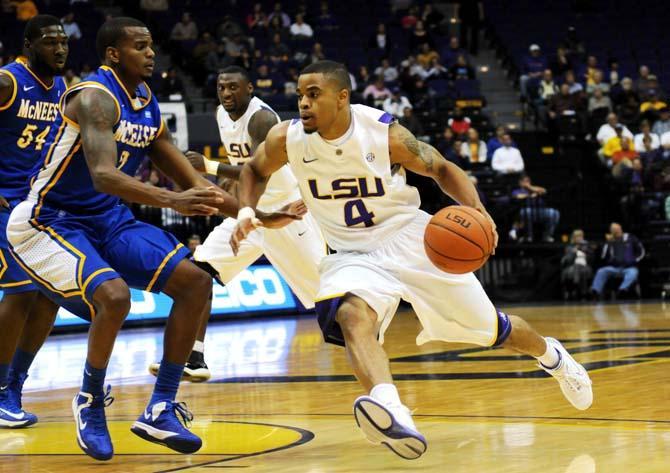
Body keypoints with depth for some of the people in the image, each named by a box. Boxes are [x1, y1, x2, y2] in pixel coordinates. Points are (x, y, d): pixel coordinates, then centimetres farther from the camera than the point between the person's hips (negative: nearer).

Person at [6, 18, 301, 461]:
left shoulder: (148, 105, 6)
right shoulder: (95, 98, -21)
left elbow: (193, 182, 12)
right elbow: (103, 176, -38)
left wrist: (256, 215, 6)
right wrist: (171, 200, -51)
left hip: (109, 220, 9)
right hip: (48, 223, -9)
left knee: (196, 282, -2)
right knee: (114, 297, -32)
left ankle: (161, 411, 3)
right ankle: (90, 403, -4)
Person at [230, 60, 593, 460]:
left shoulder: (386, 134, -19)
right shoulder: (286, 139, -13)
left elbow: (442, 169, -4)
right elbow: (256, 171, 8)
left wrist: (477, 209, -22)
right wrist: (247, 211, -12)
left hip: (410, 241, -1)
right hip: (352, 255, 1)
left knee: (493, 328, 10)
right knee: (352, 315, -35)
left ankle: (549, 354, 45)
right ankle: (392, 413, -58)